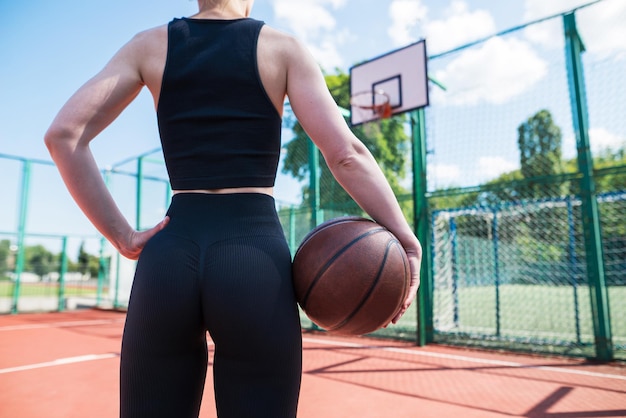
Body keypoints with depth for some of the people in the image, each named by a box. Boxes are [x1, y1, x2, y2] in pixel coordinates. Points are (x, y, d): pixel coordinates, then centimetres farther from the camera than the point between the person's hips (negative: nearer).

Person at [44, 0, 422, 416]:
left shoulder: (149, 44, 15)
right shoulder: (284, 46, 8)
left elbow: (63, 134, 3)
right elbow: (346, 153, -4)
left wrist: (123, 237, 4)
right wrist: (407, 242, 1)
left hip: (168, 257, 3)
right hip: (257, 260, -2)